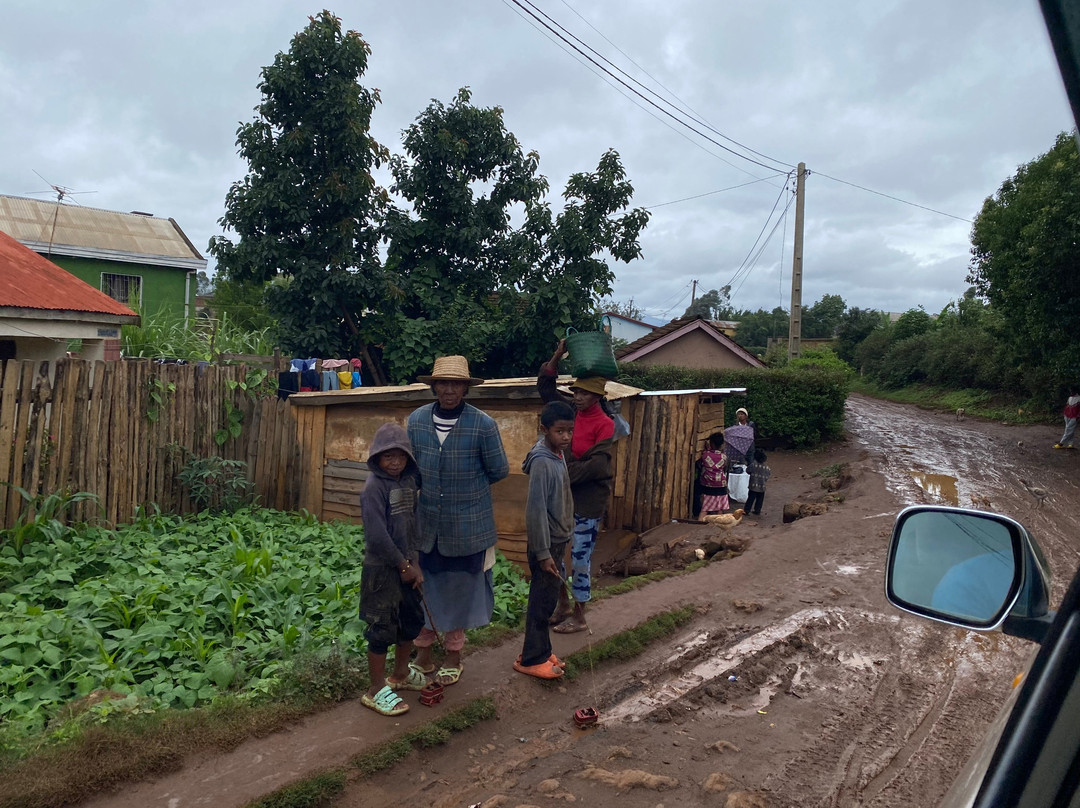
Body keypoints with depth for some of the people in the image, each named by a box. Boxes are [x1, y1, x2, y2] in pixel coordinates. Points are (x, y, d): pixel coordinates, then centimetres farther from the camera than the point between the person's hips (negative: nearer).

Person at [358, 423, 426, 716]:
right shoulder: (374, 487, -18)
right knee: (382, 629, 3)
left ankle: (401, 673, 39)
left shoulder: (409, 480, 3)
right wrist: (404, 565, -15)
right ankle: (376, 690, 19)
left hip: (406, 565, 7)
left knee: (412, 620, 19)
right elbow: (377, 535, -21)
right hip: (382, 569, -7)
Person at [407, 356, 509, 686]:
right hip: (426, 523, 3)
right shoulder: (416, 420, -5)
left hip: (467, 526, -3)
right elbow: (408, 465, 8)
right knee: (423, 586, 15)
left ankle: (453, 655, 34)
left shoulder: (483, 425, -16)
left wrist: (468, 487, 2)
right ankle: (423, 651, 35)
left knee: (459, 590, 14)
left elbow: (499, 470, -5)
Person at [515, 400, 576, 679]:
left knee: (547, 600, 18)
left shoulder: (558, 454, 5)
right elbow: (536, 510, -23)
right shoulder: (542, 462, -23)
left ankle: (539, 651, 31)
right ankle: (531, 659, 17)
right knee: (542, 602, 3)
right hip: (547, 543, -9)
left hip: (557, 540, 9)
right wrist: (543, 553, -21)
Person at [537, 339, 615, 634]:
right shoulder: (571, 410, 3)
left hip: (589, 499, -7)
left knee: (580, 557, 2)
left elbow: (598, 465, -21)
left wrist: (565, 474, -19)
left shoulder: (604, 424, -13)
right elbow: (545, 387, 13)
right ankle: (563, 606, 30)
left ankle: (579, 617, 19)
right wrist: (557, 355, 2)